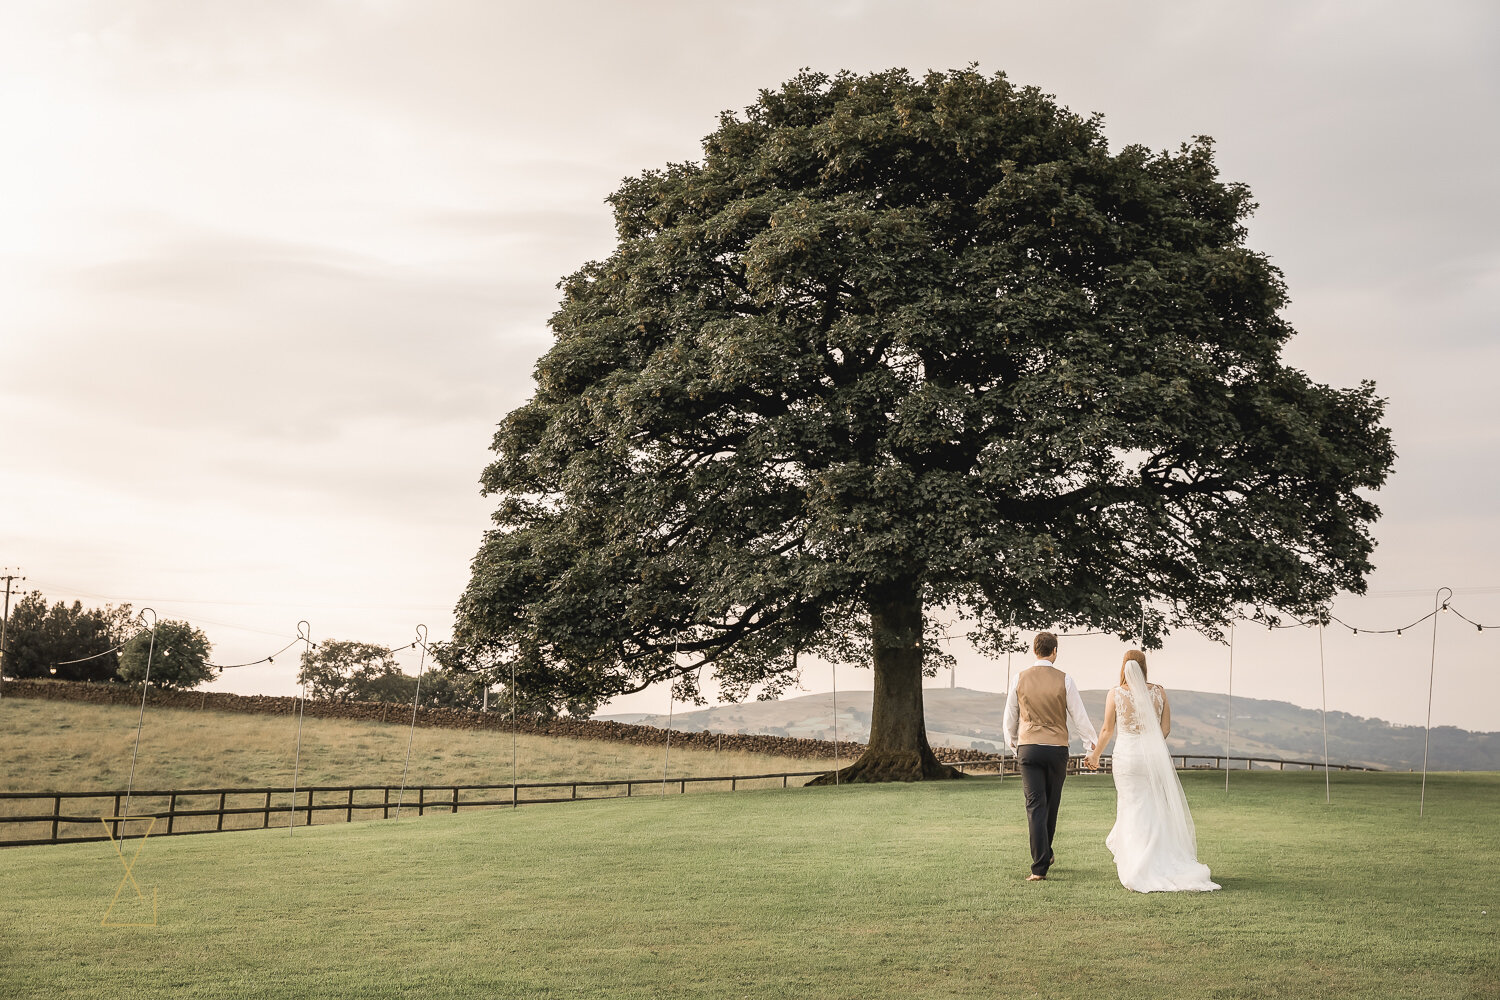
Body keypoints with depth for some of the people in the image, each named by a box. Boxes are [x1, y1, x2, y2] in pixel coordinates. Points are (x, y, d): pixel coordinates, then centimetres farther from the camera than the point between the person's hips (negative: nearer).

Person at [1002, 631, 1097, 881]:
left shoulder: (1020, 678, 1)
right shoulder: (1064, 680, -4)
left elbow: (1010, 717, 10)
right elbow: (1079, 716, 0)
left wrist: (1011, 741, 29)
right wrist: (1092, 742, 17)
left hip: (1028, 748, 0)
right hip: (1057, 748, 0)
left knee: (1035, 806, -3)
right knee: (1051, 804, 18)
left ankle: (1040, 867, -9)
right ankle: (1045, 854, 33)